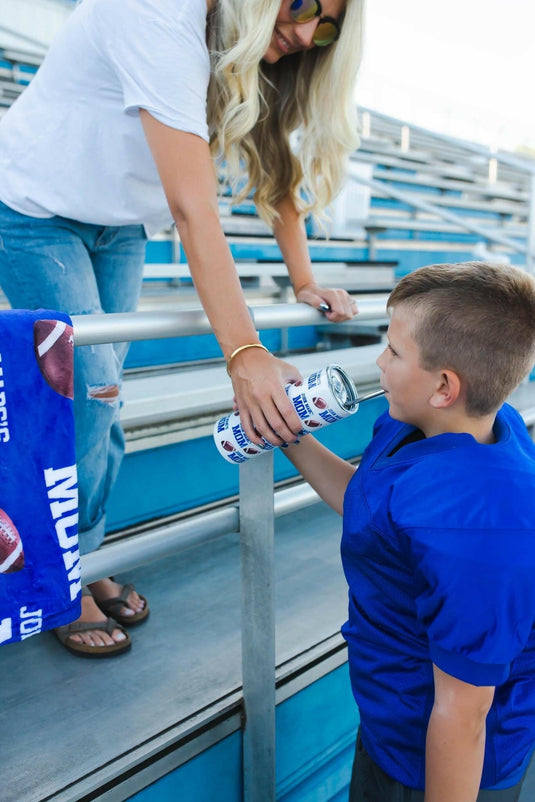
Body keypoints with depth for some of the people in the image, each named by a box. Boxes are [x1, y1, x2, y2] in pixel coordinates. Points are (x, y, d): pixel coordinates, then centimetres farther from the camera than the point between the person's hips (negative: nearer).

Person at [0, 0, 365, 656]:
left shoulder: (253, 58, -3)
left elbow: (277, 170, 5)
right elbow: (193, 207, -39)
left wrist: (304, 282, -2)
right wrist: (244, 354, -42)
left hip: (118, 226, 7)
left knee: (105, 396, 2)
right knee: (87, 392, -12)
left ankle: (86, 558, 18)